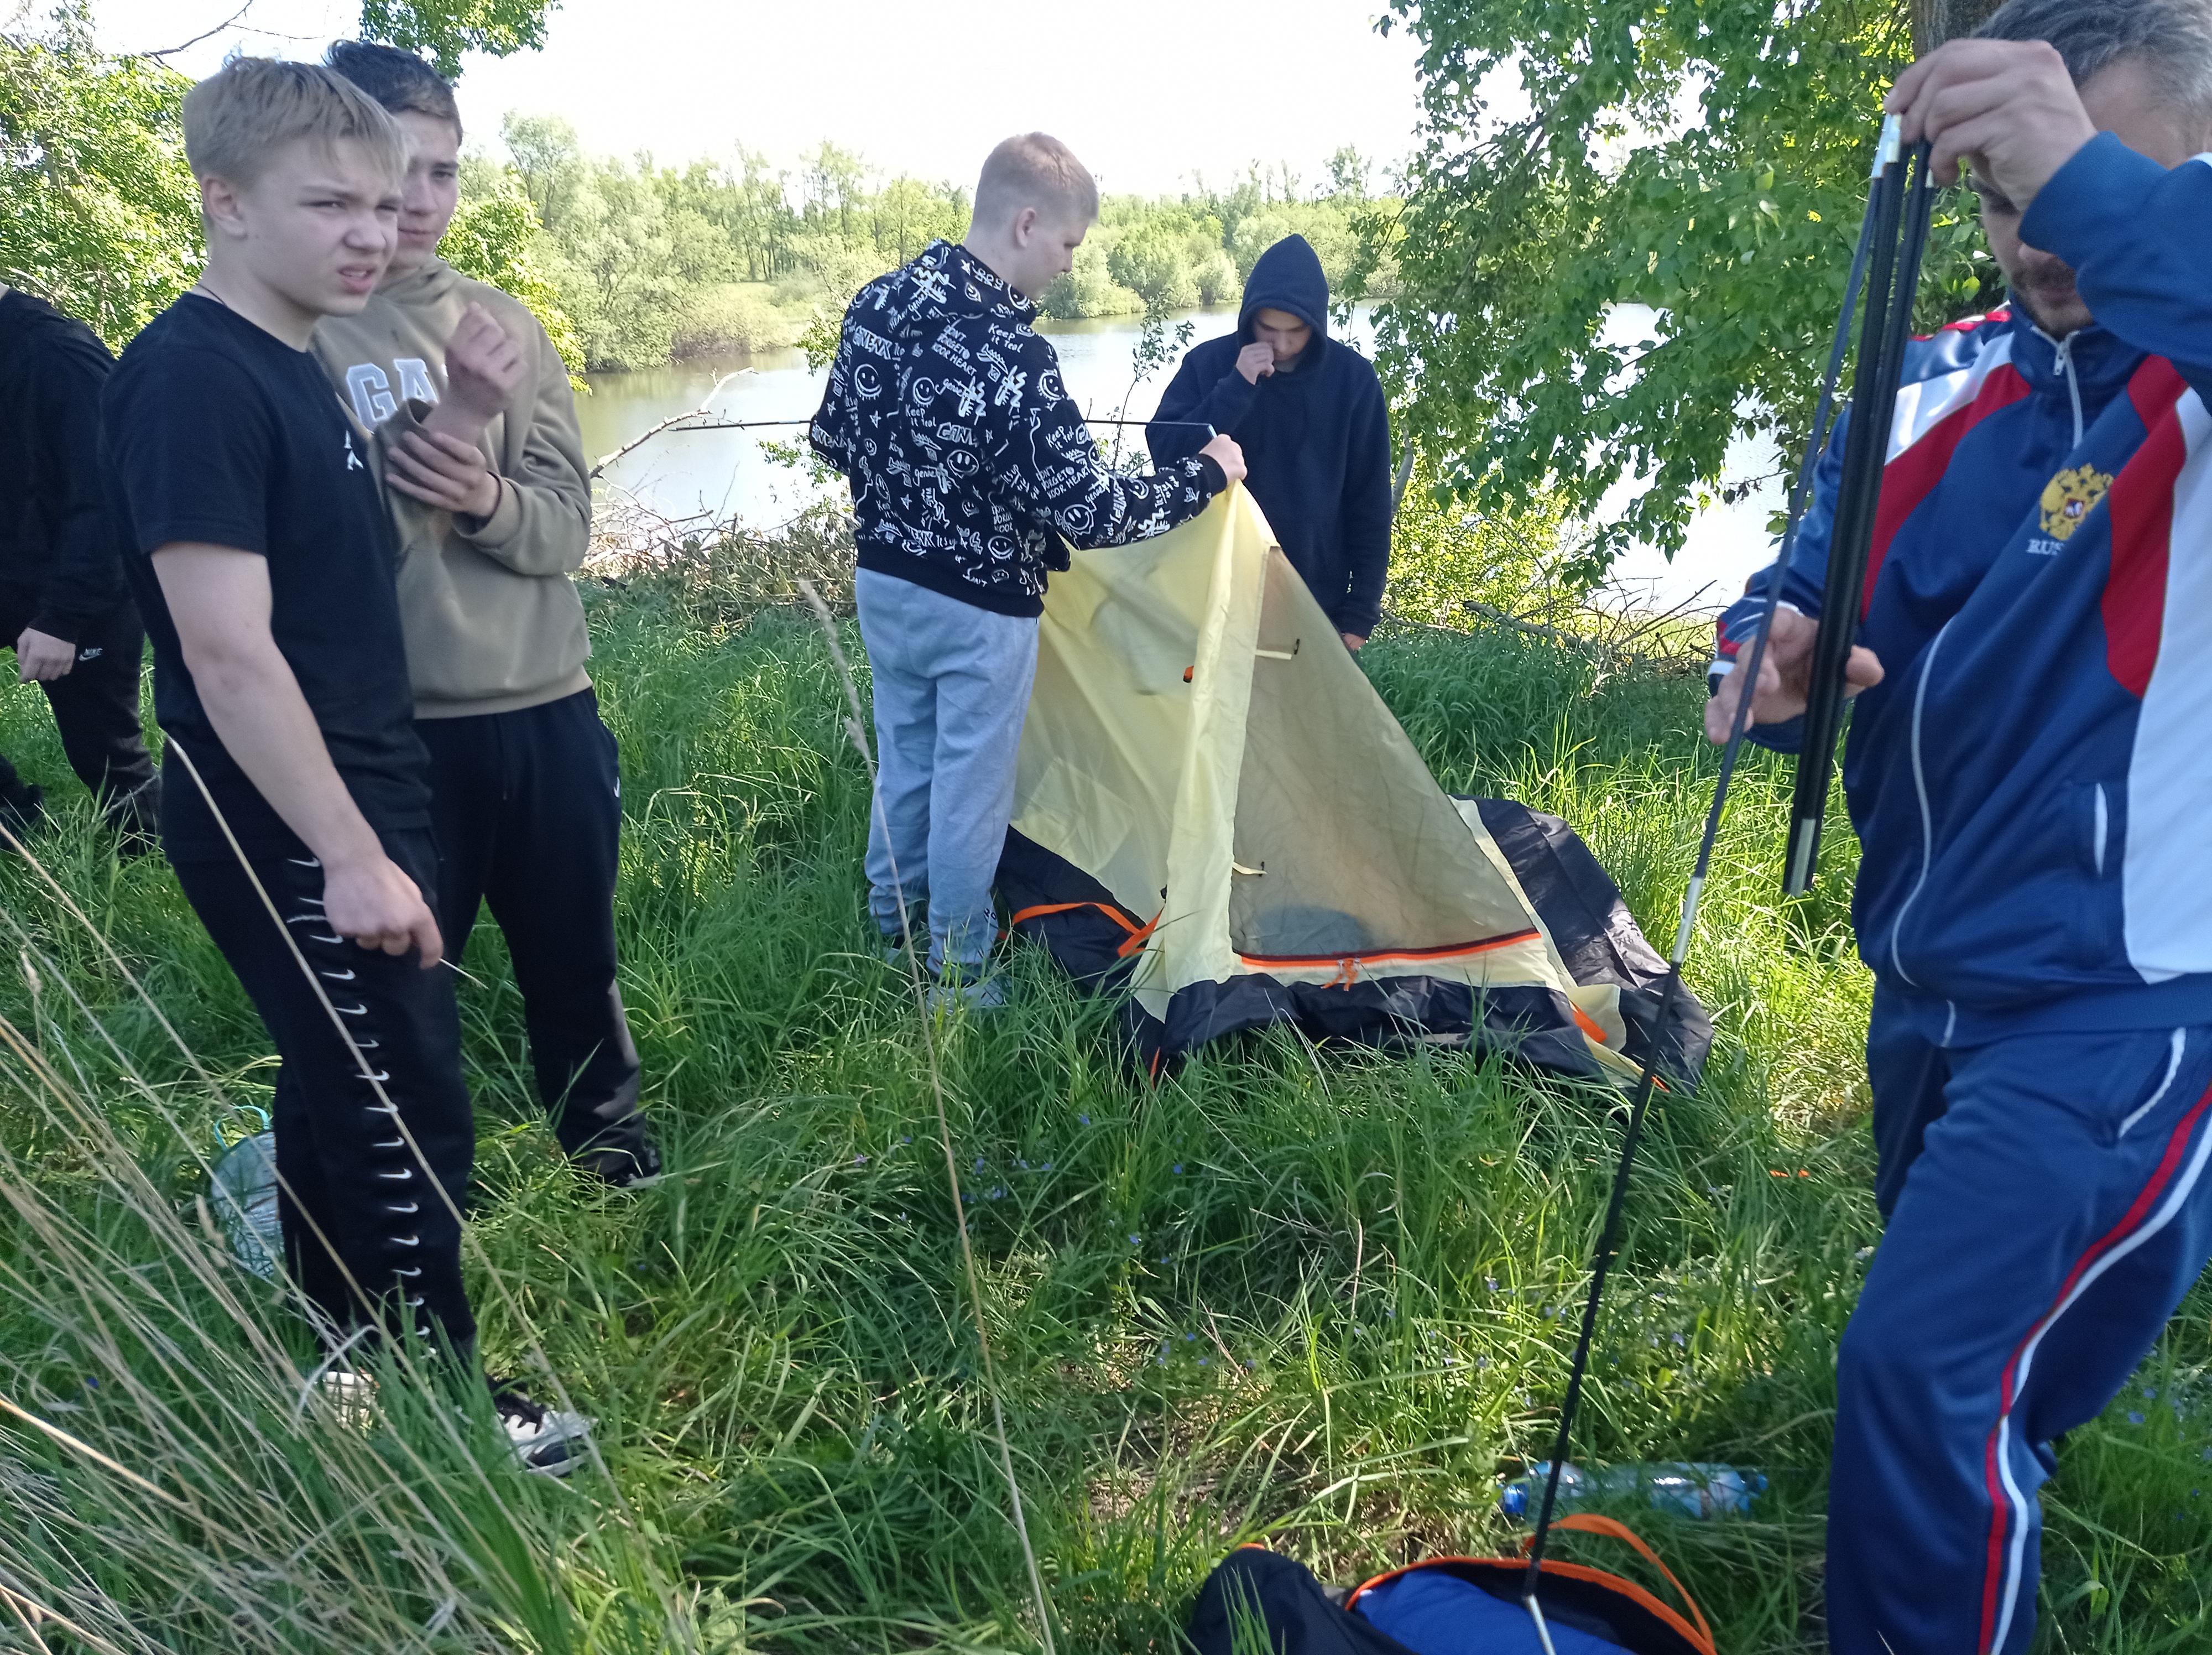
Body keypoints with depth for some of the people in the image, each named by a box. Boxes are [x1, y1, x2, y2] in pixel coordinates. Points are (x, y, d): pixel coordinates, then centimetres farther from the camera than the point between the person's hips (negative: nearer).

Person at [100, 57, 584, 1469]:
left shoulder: (293, 365, 9)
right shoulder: (192, 378, -19)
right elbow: (228, 653, -24)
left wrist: (456, 429, 1)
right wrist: (353, 859, -24)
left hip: (355, 799, 9)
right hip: (290, 838, -9)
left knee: (343, 1090, 19)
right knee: (408, 1122, 1)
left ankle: (343, 1362, 37)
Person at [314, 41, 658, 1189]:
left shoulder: (507, 327, 6)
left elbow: (568, 529, 0)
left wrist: (488, 502, -20)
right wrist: (398, 479, -26)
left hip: (544, 705, 4)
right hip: (392, 724, -4)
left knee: (577, 962, 18)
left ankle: (615, 1157, 40)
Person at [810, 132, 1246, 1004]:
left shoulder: (875, 304, -3)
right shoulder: (1010, 356, -27)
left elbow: (832, 436, 9)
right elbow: (1091, 512, -26)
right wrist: (1205, 475, -12)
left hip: (883, 584, 8)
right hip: (978, 612, -7)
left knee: (903, 764, 23)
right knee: (970, 787, 9)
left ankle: (889, 932, 41)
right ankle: (955, 977, 24)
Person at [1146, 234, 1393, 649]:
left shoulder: (1351, 377, -3)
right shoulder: (1208, 364, -3)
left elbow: (1370, 502, 1)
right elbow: (1165, 454, -12)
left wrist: (1360, 611, 0)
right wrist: (1235, 389, -21)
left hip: (1316, 600, 0)